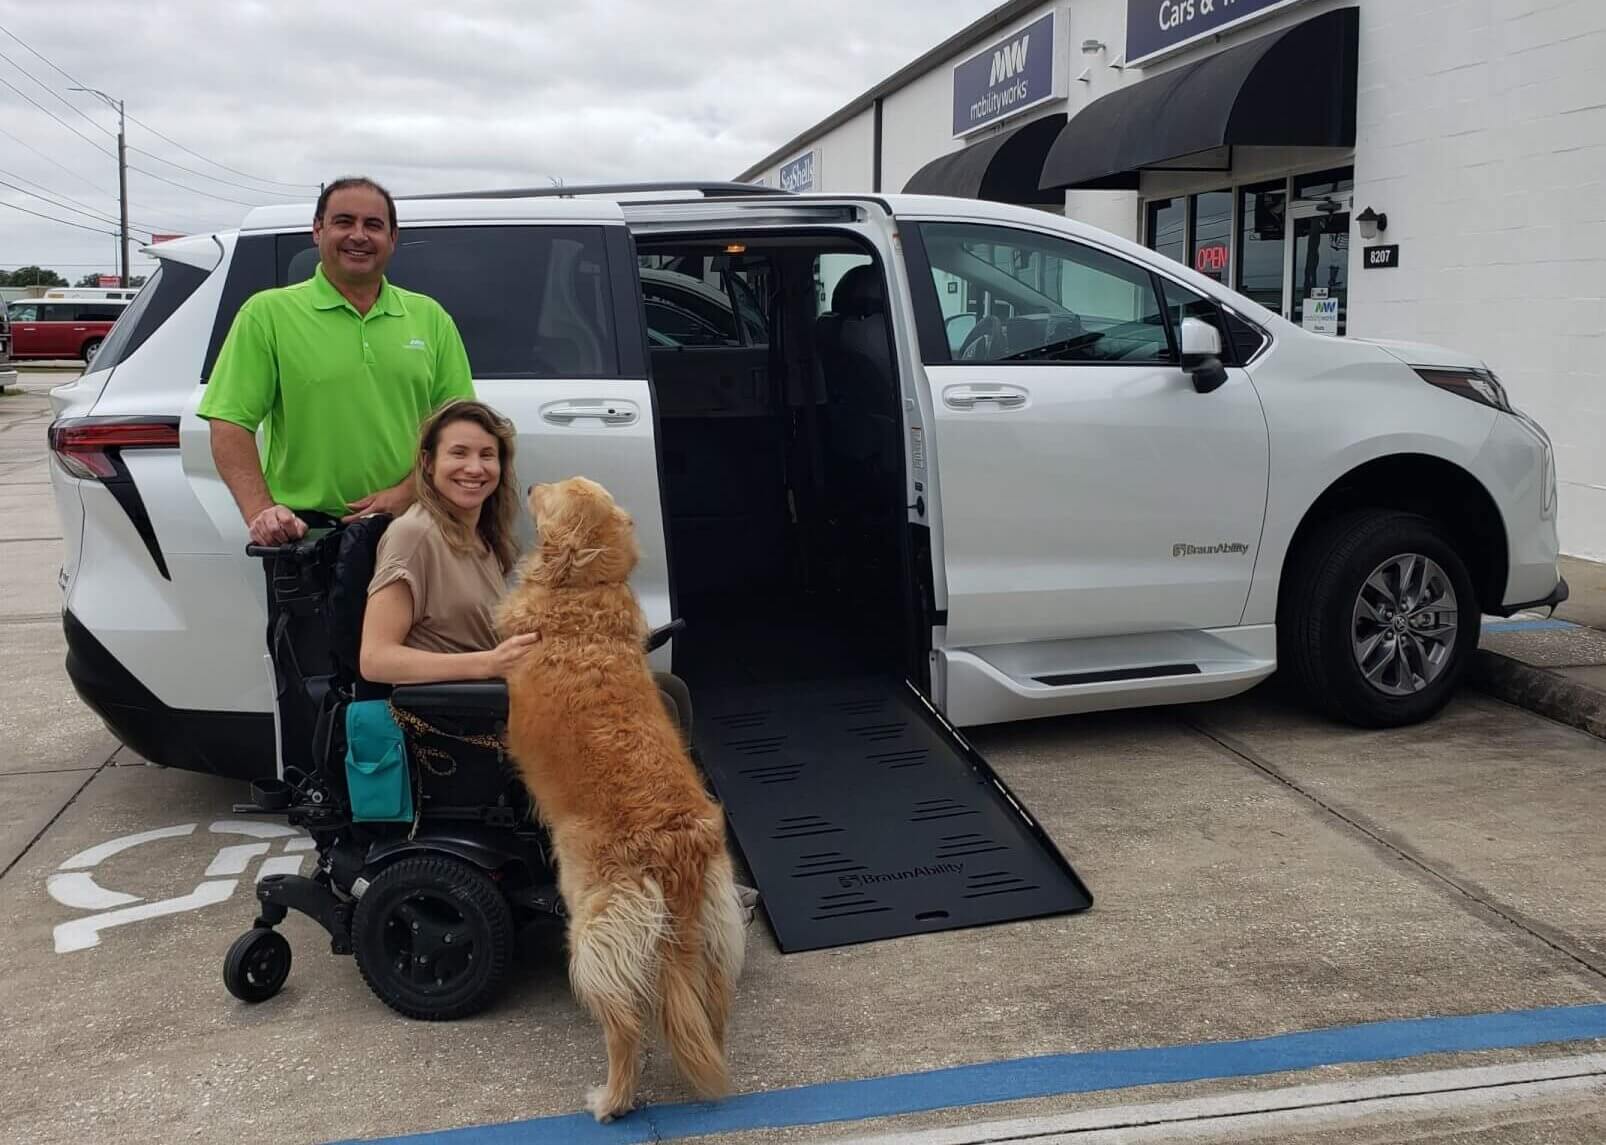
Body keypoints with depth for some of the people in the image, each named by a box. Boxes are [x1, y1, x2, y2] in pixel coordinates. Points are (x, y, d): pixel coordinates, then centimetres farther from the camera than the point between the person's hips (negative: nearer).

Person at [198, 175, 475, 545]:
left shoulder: (431, 318, 10)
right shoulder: (267, 313, 1)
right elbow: (230, 427, -4)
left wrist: (407, 493, -7)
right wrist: (260, 511, -17)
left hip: (409, 526, 2)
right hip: (304, 529, -2)